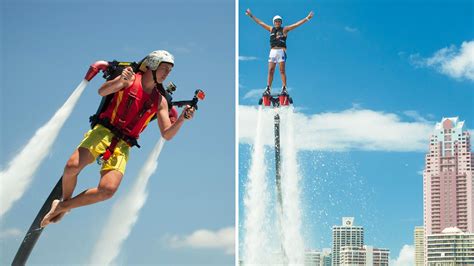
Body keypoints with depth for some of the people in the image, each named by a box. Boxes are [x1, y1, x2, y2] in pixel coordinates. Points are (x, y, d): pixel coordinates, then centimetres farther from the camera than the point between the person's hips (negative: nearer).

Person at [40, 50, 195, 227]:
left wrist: (182, 118, -12)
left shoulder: (160, 101, 11)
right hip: (104, 131, -2)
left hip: (123, 145, 3)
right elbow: (102, 91, -13)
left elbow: (167, 135, 7)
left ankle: (62, 207, 1)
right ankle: (65, 200, 6)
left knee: (108, 190, -20)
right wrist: (120, 81, -33)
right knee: (72, 166, -26)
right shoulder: (131, 79, 2)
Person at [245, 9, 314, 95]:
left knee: (282, 71, -7)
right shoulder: (271, 29, 15)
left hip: (281, 51, -3)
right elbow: (260, 22, 22)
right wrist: (251, 16, 26)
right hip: (272, 51, 3)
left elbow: (297, 24, 0)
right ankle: (268, 89, -2)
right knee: (270, 71, -1)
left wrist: (307, 18, -6)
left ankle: (284, 88, -8)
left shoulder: (284, 29, 5)